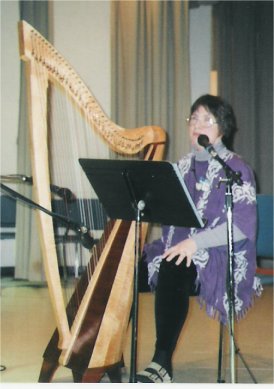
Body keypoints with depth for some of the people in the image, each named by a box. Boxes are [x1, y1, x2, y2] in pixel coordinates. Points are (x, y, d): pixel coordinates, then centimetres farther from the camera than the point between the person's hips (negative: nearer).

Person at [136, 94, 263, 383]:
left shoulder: (235, 169, -3)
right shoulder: (182, 166, 16)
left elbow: (242, 226, -14)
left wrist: (195, 242, -24)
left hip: (219, 256, -6)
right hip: (176, 249, 6)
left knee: (172, 271, -36)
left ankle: (162, 363, -35)